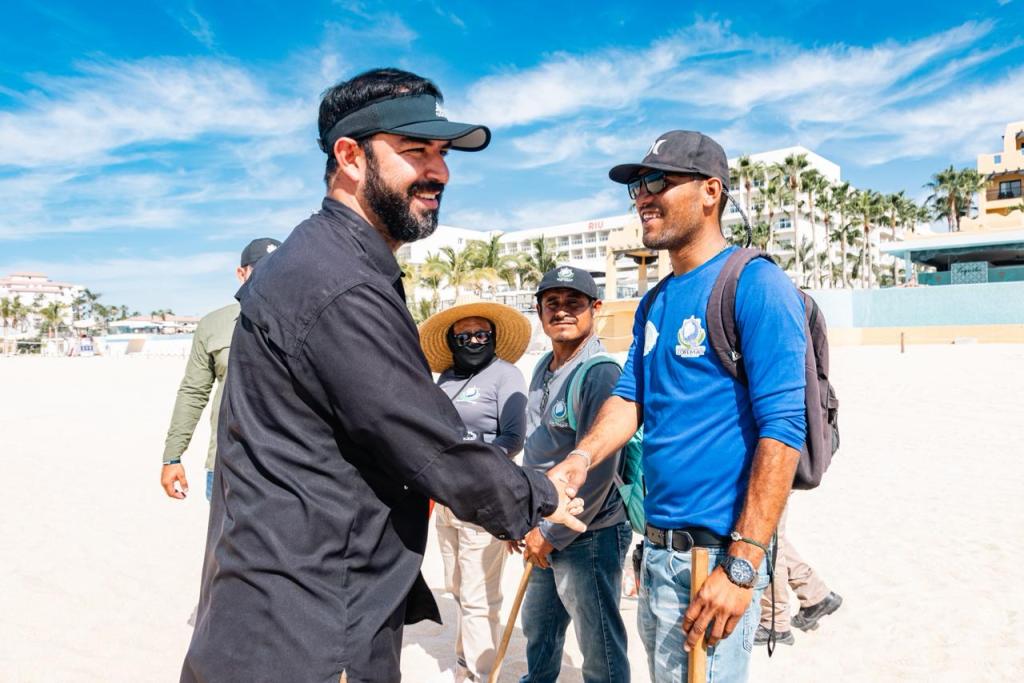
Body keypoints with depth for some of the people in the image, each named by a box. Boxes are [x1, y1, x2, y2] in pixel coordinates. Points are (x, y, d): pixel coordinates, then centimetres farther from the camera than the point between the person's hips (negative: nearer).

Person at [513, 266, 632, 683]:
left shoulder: (600, 374, -20)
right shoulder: (544, 368, 7)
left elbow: (597, 470, -23)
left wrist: (553, 535, -16)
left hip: (588, 535, -8)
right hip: (547, 530, 9)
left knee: (600, 647, 9)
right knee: (538, 626, 26)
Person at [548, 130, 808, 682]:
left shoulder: (755, 285, -13)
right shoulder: (654, 303, 12)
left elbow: (783, 428, -19)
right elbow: (630, 398, 9)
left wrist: (741, 567, -22)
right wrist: (578, 461, -11)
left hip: (715, 553, -8)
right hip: (656, 547, 8)